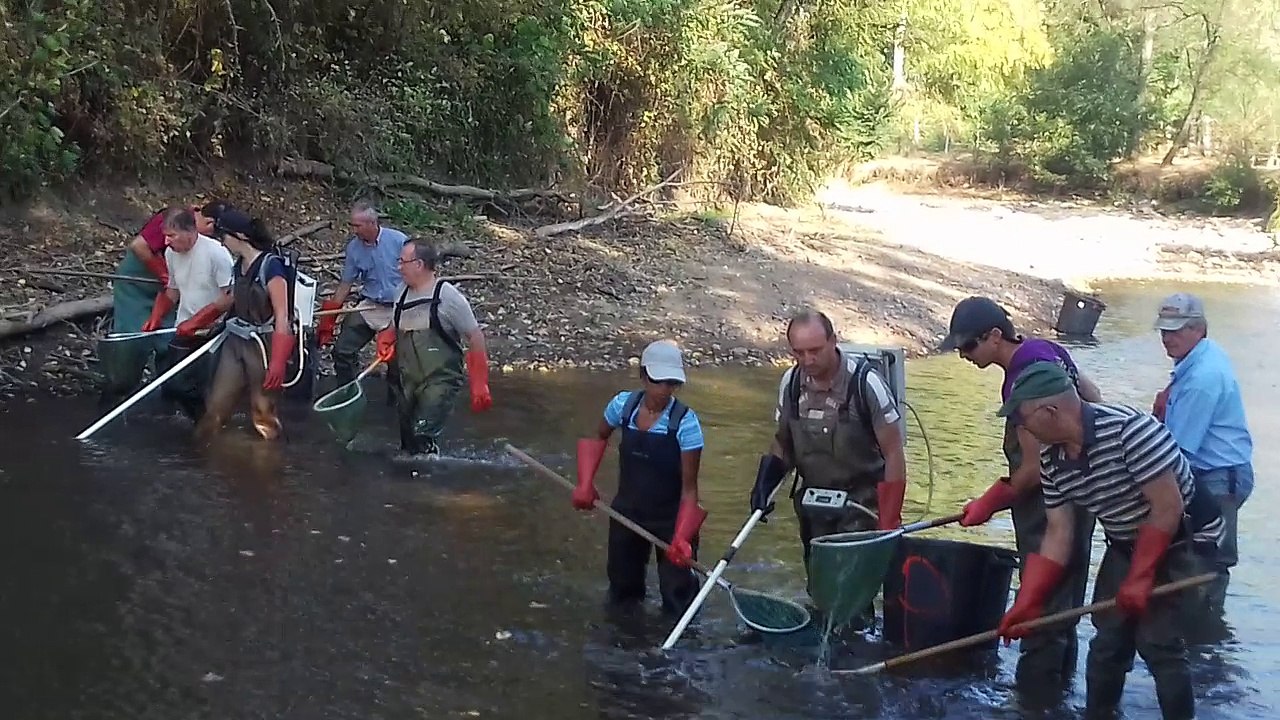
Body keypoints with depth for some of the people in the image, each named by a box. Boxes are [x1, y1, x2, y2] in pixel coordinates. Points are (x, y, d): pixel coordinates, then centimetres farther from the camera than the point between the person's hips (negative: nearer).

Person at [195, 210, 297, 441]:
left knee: (263, 410, -1)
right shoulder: (241, 264, 7)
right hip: (235, 341, 7)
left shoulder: (271, 265, -17)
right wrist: (197, 320, 27)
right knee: (217, 404, 8)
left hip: (263, 345, -7)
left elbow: (282, 316, -19)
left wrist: (278, 361, -26)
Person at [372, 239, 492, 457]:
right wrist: (385, 342, -3)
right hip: (407, 381, 7)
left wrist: (479, 386, -13)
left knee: (423, 437, -21)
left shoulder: (447, 296, -12)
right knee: (408, 442, 13)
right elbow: (394, 330, 23)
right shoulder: (403, 294, 8)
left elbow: (475, 337, -9)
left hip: (439, 381, -7)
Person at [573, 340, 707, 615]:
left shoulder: (685, 422, -24)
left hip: (670, 519, -4)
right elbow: (598, 439, 11)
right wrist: (585, 484, 1)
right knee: (622, 587, 20)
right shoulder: (622, 405, -12)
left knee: (677, 594, 2)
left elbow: (689, 488, -20)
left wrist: (682, 537, -32)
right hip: (627, 512, 4)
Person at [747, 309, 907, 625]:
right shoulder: (791, 382, -4)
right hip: (812, 503, 5)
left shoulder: (864, 382, -19)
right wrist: (765, 481, -4)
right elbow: (783, 441, 13)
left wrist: (890, 520, -18)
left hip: (860, 504, -5)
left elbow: (893, 453, -14)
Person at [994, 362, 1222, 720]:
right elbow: (1058, 533, -3)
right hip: (1125, 546, 7)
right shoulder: (1052, 460, -8)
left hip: (1182, 541, -7)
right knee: (1107, 638, 7)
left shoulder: (1129, 430, -32)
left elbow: (1168, 508, -27)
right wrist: (1027, 603, -8)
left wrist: (1140, 579, -21)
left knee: (1157, 641, -13)